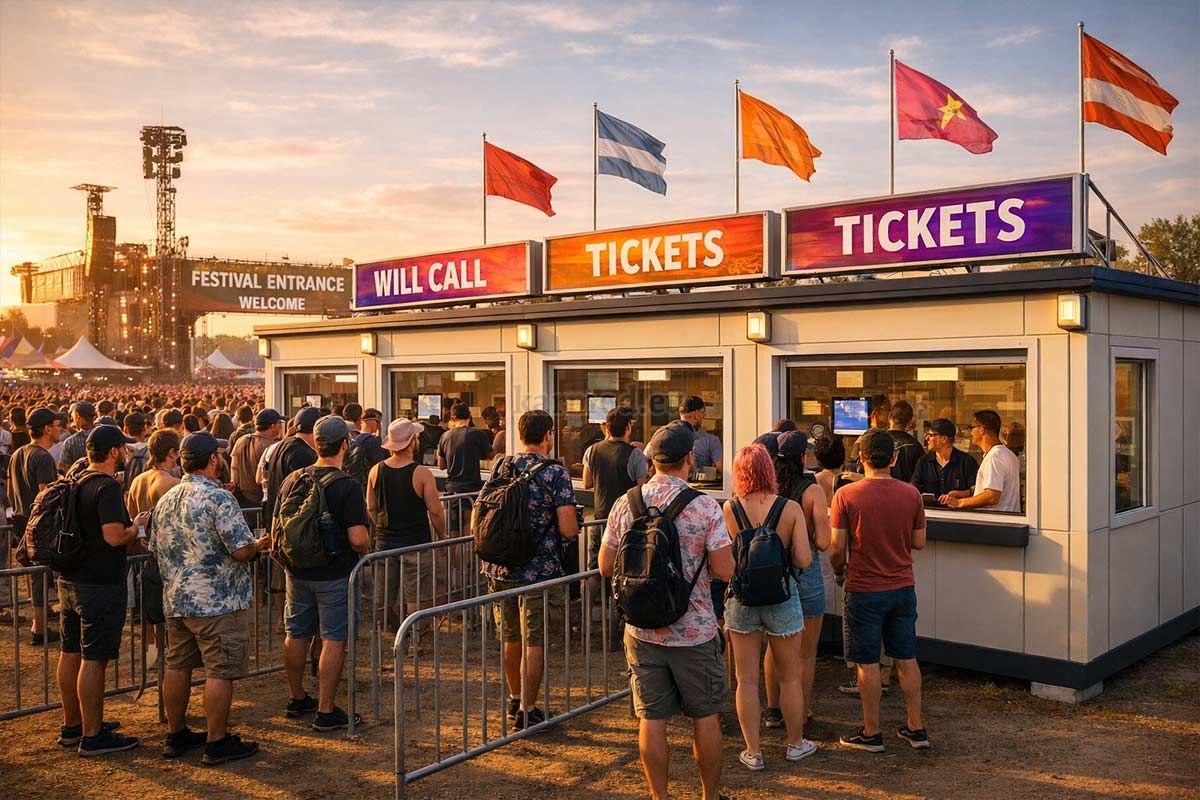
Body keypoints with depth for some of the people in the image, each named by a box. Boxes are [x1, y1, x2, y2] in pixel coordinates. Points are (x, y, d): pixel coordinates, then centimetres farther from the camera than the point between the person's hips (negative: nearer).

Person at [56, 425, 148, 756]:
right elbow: (114, 536, -26)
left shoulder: (77, 481, 10)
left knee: (71, 654, 16)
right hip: (100, 585, -9)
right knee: (94, 659, -3)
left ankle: (72, 725, 29)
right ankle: (93, 736, 4)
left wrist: (128, 524, 21)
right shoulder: (108, 487, -18)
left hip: (69, 580, 9)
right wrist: (137, 526, -7)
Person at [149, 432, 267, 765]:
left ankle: (175, 735, 26)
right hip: (217, 602, -8)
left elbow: (155, 550, 16)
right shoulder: (219, 499, -17)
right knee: (220, 671, 0)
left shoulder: (165, 500, 9)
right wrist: (259, 545, 0)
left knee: (178, 666, 16)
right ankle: (217, 743, 5)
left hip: (175, 600, 8)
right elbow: (241, 551, -21)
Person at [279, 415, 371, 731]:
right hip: (335, 575, -6)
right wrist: (367, 552, -1)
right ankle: (326, 711, 6)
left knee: (296, 634, 17)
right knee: (334, 640, 2)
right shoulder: (348, 486, -18)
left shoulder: (292, 479, 0)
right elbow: (358, 538, -22)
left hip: (297, 572, 6)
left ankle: (296, 699, 33)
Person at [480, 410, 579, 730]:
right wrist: (575, 521, 7)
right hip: (539, 571, -5)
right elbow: (568, 529, -15)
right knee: (534, 641, 5)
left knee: (510, 637, 19)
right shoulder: (555, 472, -11)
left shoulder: (500, 467, 4)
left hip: (500, 569, 5)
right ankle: (526, 711, 10)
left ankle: (514, 700, 35)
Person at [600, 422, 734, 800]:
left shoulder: (625, 505, -3)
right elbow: (725, 571, -14)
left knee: (651, 719, 11)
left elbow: (605, 567, 4)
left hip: (643, 631, 3)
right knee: (706, 717, 14)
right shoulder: (705, 507, -13)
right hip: (695, 631, -2)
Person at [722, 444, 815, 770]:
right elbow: (804, 560, -13)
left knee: (747, 679, 11)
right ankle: (796, 744, 32)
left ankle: (753, 752, 19)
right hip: (782, 597, 0)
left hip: (742, 599, 0)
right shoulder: (791, 508, -12)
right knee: (789, 677, 17)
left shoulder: (729, 509, -12)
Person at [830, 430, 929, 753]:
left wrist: (839, 568, 10)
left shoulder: (846, 495, -12)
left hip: (864, 590, -3)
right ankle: (916, 728, 21)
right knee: (906, 659, 14)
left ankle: (872, 733, 14)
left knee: (868, 663, 5)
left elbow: (837, 548, -11)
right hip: (903, 587, 4)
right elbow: (918, 542, 4)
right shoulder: (911, 494, -3)